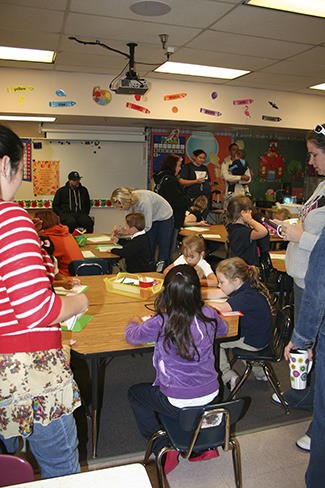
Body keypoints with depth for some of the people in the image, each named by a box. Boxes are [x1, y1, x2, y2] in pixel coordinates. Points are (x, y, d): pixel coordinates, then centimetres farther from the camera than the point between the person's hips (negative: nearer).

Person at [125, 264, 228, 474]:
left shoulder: (160, 324, -22)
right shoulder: (209, 315, -13)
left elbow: (131, 336, -3)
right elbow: (224, 329, 12)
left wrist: (134, 322, 19)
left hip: (178, 403, -4)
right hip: (211, 397, 5)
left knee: (135, 393, 22)